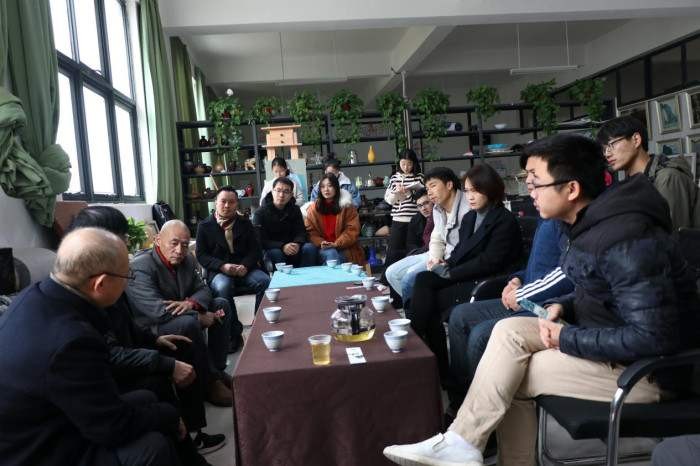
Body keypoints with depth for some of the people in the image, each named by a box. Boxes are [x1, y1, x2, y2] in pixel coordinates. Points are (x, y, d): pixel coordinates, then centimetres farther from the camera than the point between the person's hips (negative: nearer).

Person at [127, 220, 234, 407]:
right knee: (188, 323, -34)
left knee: (222, 304, 2)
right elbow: (157, 310, -33)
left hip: (182, 315, 9)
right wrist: (201, 318, -26)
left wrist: (191, 303, -23)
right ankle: (210, 383, -17)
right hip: (150, 329, -8)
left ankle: (217, 369, 4)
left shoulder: (187, 260, 0)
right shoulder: (141, 267, -24)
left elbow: (203, 289, 3)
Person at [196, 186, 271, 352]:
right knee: (223, 287, -36)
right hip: (219, 271, -2)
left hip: (244, 269, 2)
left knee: (264, 281, -28)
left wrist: (245, 266, -14)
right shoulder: (205, 225, 7)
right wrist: (223, 266, -16)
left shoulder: (245, 223, 13)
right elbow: (201, 254, 1)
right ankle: (234, 334, -21)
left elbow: (255, 250, 8)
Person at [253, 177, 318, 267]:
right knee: (276, 253, -35)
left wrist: (297, 244, -24)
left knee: (310, 248, -24)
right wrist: (282, 246, -30)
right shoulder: (260, 213, -5)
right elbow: (261, 241, -13)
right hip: (271, 250, -3)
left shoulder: (295, 210, 8)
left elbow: (301, 232, 1)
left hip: (293, 249, 3)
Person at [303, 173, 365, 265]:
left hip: (344, 248, 0)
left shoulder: (347, 206, 4)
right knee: (331, 254, -31)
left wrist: (336, 244, -15)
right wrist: (320, 243, -15)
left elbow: (352, 229, -2)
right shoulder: (313, 208, 8)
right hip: (323, 249, 1)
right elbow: (310, 231, 5)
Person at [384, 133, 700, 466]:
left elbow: (651, 338, -29)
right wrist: (564, 306, -3)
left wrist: (567, 338, -20)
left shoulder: (626, 239, -27)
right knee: (510, 331, -6)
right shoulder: (593, 221, 3)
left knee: (507, 376, -13)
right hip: (610, 339, 8)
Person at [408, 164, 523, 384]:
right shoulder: (469, 217, 16)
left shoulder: (505, 221, -9)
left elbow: (489, 262, -17)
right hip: (462, 277, 7)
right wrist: (447, 264, -5)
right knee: (423, 279, -20)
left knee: (428, 303, -20)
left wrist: (450, 273, -15)